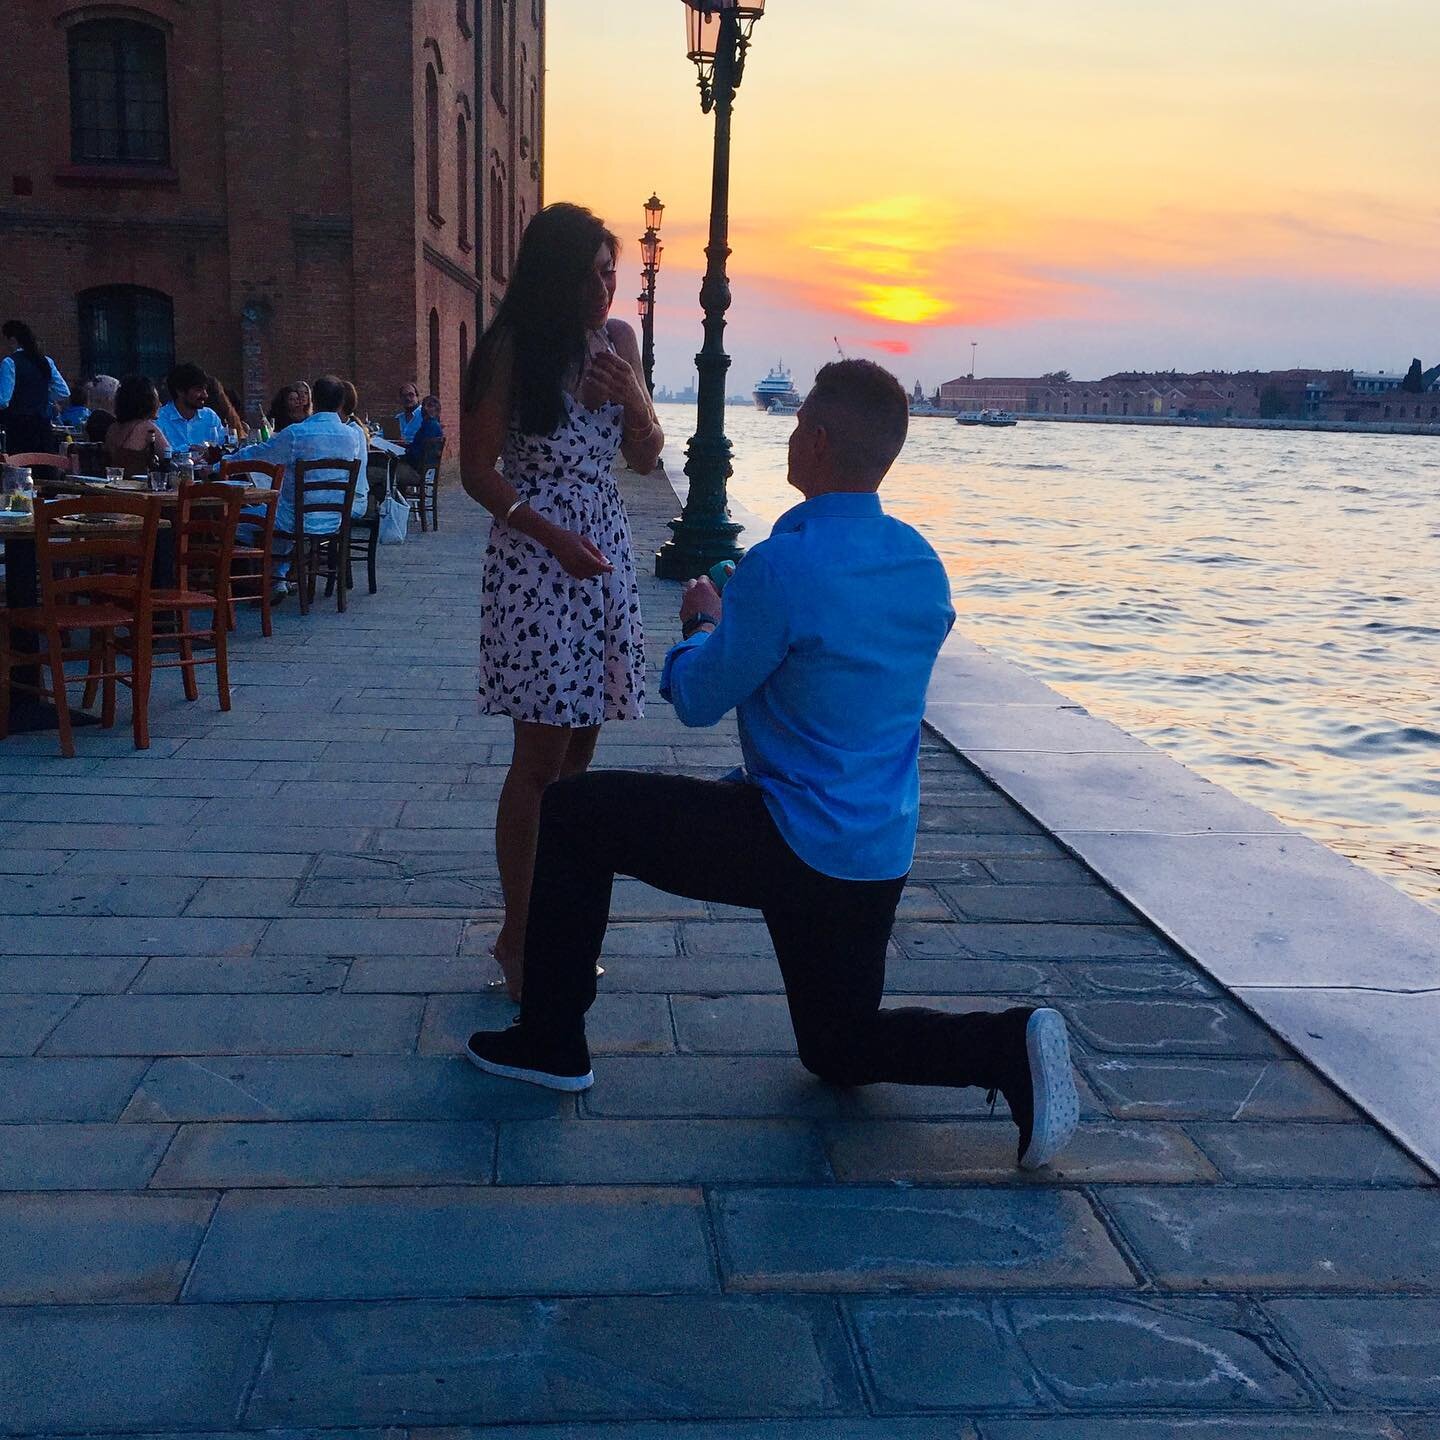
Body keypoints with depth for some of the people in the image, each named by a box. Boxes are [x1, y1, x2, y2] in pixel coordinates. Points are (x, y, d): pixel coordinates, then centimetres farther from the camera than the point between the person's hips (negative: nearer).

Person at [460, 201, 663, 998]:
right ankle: (519, 934, 6)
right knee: (541, 757, -5)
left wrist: (634, 399, -7)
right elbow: (477, 471, -6)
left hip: (606, 552, 6)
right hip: (535, 560, -5)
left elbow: (645, 459, 12)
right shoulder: (513, 349, -6)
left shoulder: (618, 339, 8)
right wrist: (555, 537, -16)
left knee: (580, 749, 8)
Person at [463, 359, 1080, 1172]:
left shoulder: (784, 566, -21)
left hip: (797, 847, -8)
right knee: (840, 1051, 25)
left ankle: (553, 1043, 14)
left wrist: (701, 626, 12)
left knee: (572, 813, 7)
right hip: (884, 856, 8)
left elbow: (698, 701, -8)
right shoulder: (923, 562, 4)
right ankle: (1010, 1045, 2)